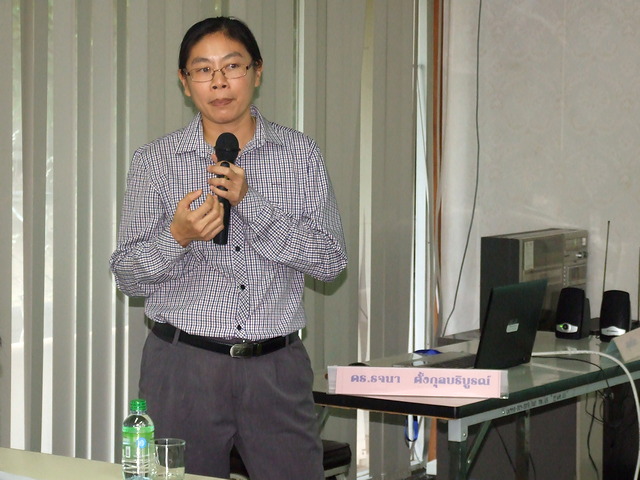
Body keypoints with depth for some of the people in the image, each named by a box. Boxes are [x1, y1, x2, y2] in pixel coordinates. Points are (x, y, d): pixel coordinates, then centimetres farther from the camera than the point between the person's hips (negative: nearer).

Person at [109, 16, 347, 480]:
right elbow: (128, 276, 3)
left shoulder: (300, 154, 5)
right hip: (184, 366, 0)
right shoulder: (156, 160, 4)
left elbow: (331, 261, -4)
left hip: (277, 367, 1)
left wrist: (250, 201, -14)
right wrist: (177, 237, -18)